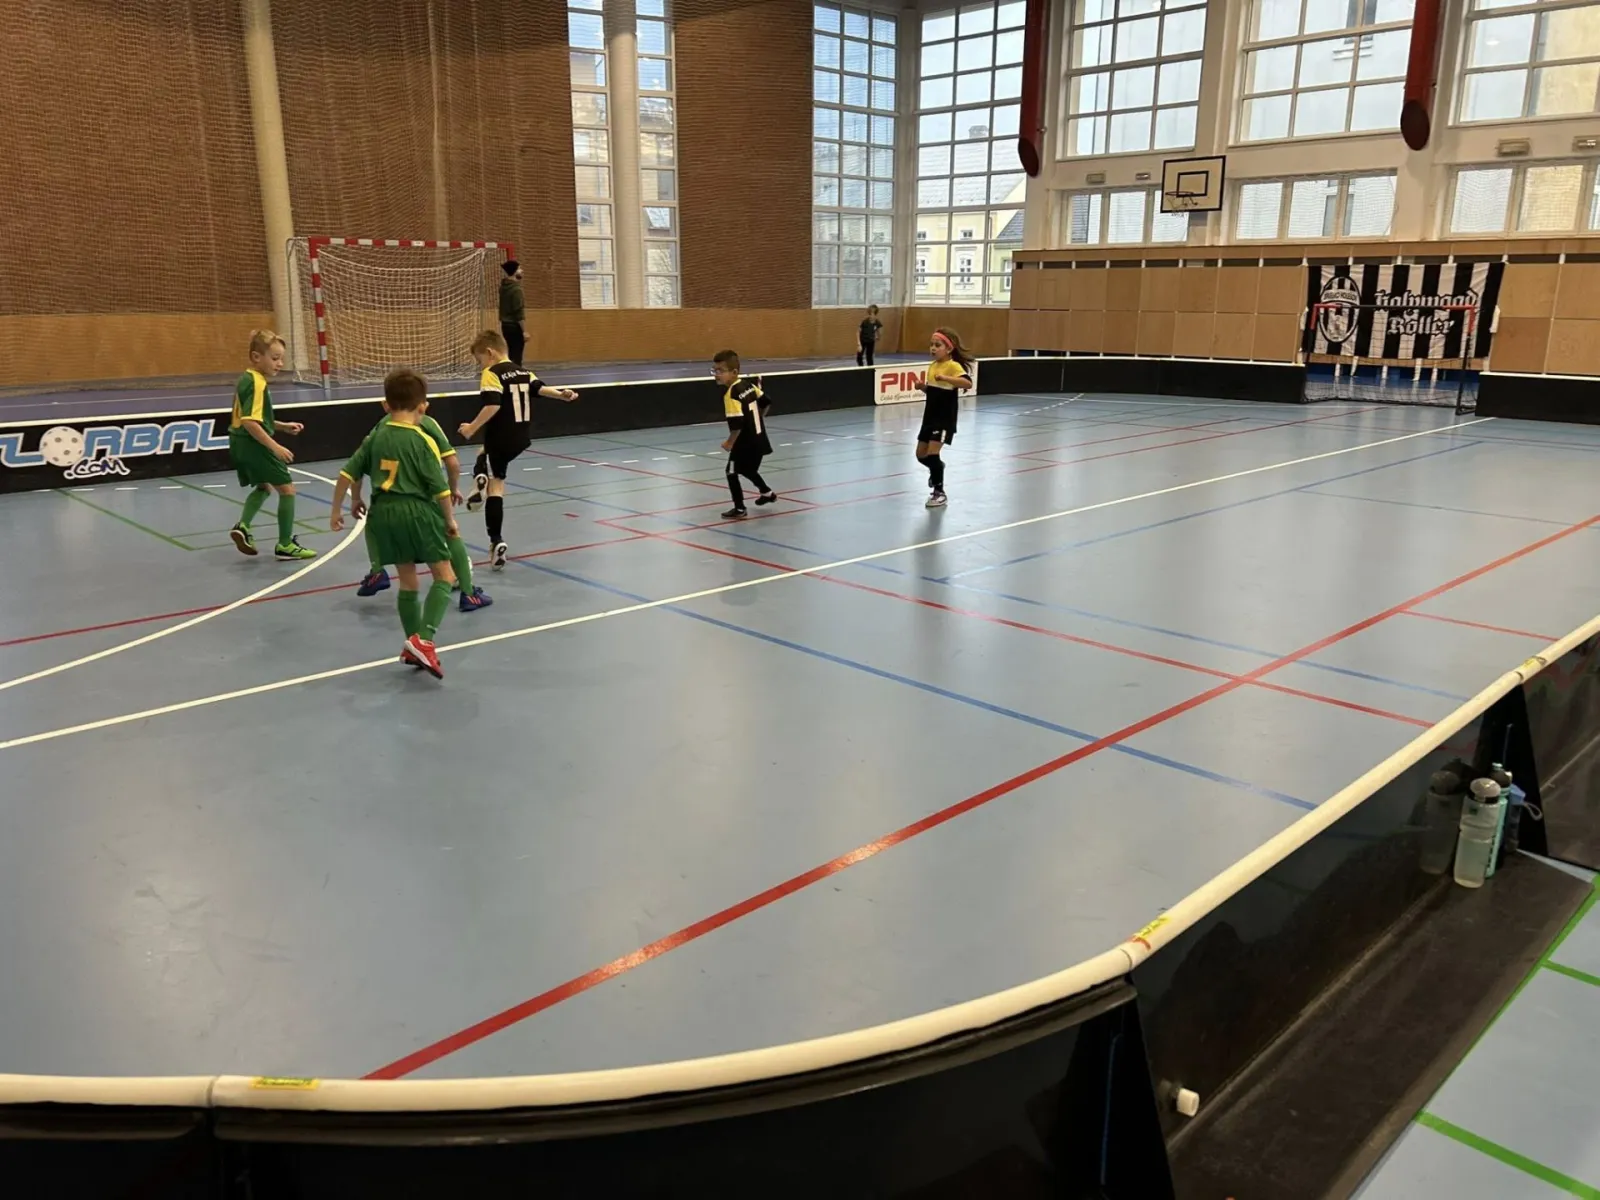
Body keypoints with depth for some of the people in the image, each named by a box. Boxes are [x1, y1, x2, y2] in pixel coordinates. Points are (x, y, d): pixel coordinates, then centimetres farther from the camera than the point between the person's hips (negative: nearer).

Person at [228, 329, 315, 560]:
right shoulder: (257, 384, -19)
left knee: (264, 486, 28)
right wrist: (275, 447, -27)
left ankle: (243, 526, 12)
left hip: (240, 445, 10)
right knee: (287, 489, 2)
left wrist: (282, 426, 18)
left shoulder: (245, 380, 12)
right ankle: (285, 545, 7)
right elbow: (250, 423, -27)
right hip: (254, 445, -10)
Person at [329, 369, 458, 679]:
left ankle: (412, 647, 22)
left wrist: (336, 511, 17)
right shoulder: (422, 441, -7)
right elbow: (440, 488, -10)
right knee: (444, 576, 2)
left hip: (384, 513, 6)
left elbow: (347, 474, 7)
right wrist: (450, 520, 3)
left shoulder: (376, 437, 8)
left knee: (407, 581, 16)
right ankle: (424, 639, -15)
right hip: (417, 511, -5)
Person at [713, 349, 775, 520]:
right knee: (748, 469, 30)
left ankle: (740, 509, 5)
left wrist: (730, 442, -13)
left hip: (745, 442, -9)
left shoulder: (731, 394, -22)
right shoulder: (748, 384, 3)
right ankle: (767, 493, 47)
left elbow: (737, 424, -28)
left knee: (732, 472, 2)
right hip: (759, 439, 9)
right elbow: (765, 403, 14)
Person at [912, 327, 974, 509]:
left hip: (945, 418, -8)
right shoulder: (932, 366, 8)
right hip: (930, 416, 8)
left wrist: (945, 378, -42)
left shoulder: (953, 366, -16)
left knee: (932, 453, -13)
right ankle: (937, 468, 45)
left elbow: (967, 383, -33)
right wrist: (923, 387, -1)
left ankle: (939, 492, 2)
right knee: (921, 455, 13)